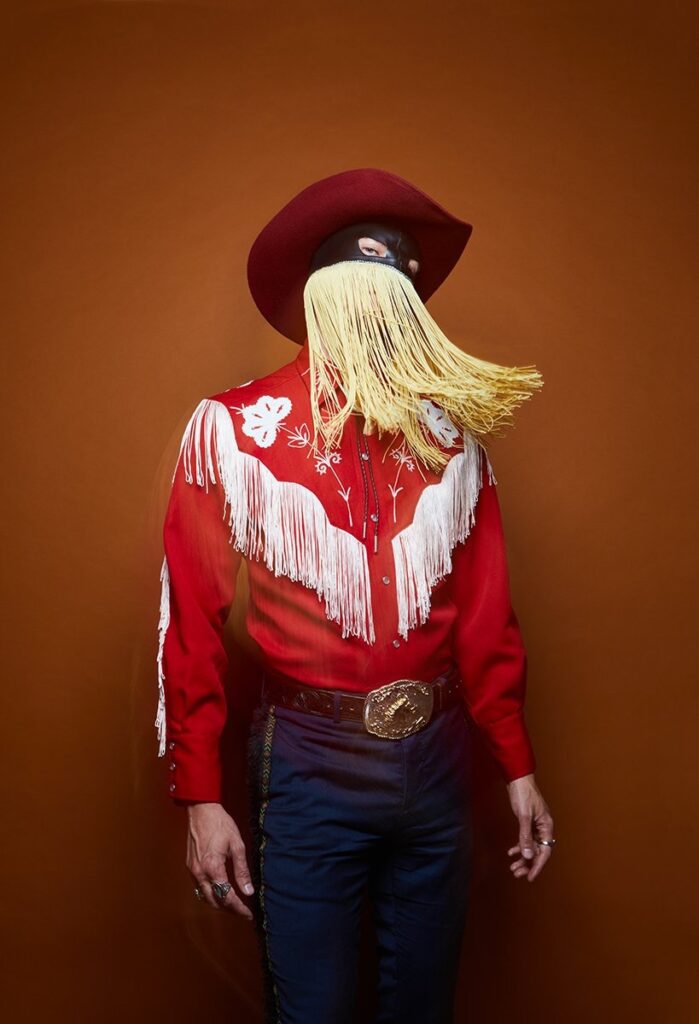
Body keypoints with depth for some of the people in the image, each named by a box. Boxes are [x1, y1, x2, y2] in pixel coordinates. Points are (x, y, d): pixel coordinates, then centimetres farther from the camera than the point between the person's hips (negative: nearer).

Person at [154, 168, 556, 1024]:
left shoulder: (452, 431, 3)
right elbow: (194, 624, -5)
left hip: (437, 760, 3)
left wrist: (518, 768, 9)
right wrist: (200, 798, -6)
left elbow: (485, 613, 7)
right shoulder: (234, 429, -6)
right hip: (310, 767, -3)